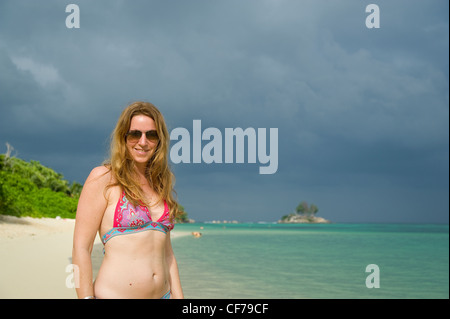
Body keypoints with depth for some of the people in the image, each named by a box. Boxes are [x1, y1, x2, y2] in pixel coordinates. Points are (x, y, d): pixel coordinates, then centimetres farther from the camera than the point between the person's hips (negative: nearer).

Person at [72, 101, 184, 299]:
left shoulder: (160, 186, 13)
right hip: (113, 293, -5)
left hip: (162, 294, 5)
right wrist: (87, 297, -15)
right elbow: (80, 249, -9)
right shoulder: (103, 178, -4)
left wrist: (178, 296, 10)